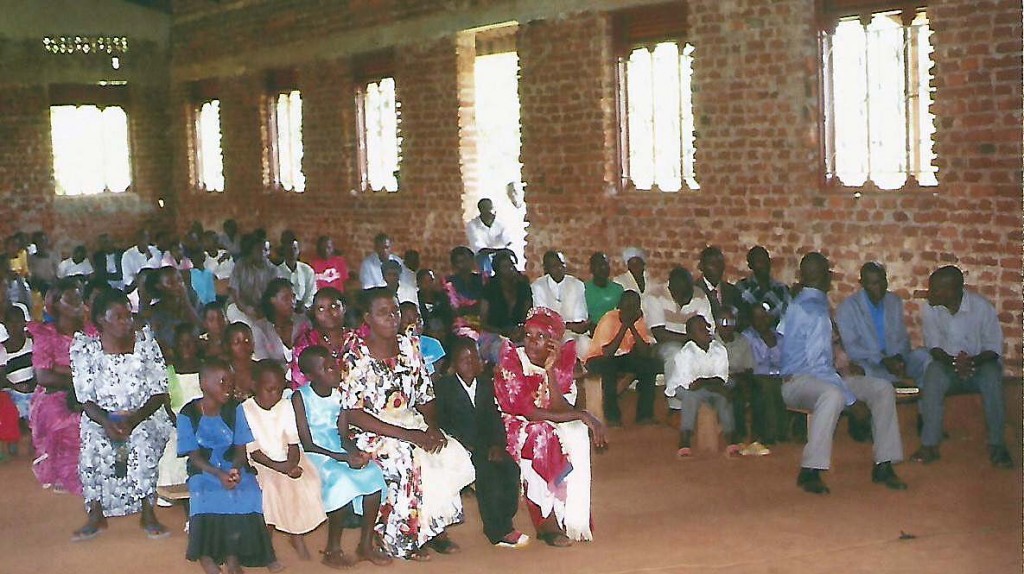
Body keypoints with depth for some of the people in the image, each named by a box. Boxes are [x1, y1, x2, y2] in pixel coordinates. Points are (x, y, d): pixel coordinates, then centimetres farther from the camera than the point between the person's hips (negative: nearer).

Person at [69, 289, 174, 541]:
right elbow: (86, 399, -4)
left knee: (143, 441, -32)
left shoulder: (146, 343, -1)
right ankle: (96, 515, -15)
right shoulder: (85, 348, -2)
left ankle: (148, 514, -22)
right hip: (102, 417, 1)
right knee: (94, 445, -31)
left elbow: (159, 393, -4)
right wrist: (107, 423, -24)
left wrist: (134, 420, -20)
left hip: (145, 415, 0)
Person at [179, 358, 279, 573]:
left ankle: (233, 553, -12)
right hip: (204, 469, -2)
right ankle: (206, 553, -13)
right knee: (207, 498, -33)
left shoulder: (234, 411, 0)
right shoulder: (188, 415, -6)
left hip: (234, 467, 2)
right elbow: (194, 456, -7)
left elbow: (241, 448, -1)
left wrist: (236, 469, -23)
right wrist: (219, 474, -23)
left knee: (249, 494, -28)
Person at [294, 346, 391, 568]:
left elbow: (343, 435, 6)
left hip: (339, 451, 6)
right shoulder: (300, 397, -11)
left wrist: (355, 452, -18)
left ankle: (366, 544, -7)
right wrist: (343, 458, -25)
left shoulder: (339, 394, 5)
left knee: (373, 473, -19)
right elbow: (307, 444, -15)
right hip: (313, 456, -6)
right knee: (341, 480, -32)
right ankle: (333, 549, -16)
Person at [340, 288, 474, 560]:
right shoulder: (355, 354, -11)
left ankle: (435, 528, -5)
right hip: (372, 433, -5)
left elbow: (425, 396, 11)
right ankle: (403, 537, -13)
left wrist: (432, 427, -11)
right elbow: (353, 413, -16)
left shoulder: (409, 345, 7)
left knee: (452, 454, -19)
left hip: (411, 423, 5)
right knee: (410, 459, -32)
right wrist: (406, 434, -21)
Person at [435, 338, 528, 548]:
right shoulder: (443, 387, 3)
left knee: (511, 467, -23)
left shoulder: (486, 383, 16)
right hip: (460, 446, -4)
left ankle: (503, 523, -15)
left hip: (486, 445, 4)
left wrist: (497, 444, -7)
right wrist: (463, 445, -17)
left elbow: (495, 417, 10)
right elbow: (441, 422, -4)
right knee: (487, 470, -29)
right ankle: (498, 531, -25)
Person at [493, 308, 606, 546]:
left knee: (578, 434, -20)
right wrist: (580, 415, -22)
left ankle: (572, 518, -13)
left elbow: (562, 409, -15)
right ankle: (547, 523, -24)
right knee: (539, 436, -32)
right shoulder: (511, 361, -16)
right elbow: (528, 412, -21)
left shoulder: (563, 361, -4)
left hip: (552, 428, 5)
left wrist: (550, 370, -25)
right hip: (513, 429, -5)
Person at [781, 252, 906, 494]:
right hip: (798, 382, -10)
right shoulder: (814, 310, -16)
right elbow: (816, 363, -22)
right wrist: (852, 397, -19)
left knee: (882, 388, -2)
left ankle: (883, 466, -2)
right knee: (833, 395, -43)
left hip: (821, 377, 10)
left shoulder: (799, 304, 15)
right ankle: (810, 471, -36)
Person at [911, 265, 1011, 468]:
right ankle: (930, 445, -31)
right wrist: (953, 362, -28)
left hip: (979, 363, -1)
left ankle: (997, 444, -24)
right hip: (947, 364, 1)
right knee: (933, 373, -32)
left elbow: (993, 348, -11)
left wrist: (972, 361, -32)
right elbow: (934, 347, -6)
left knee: (992, 375, -35)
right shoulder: (930, 309, -8)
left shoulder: (981, 307, -15)